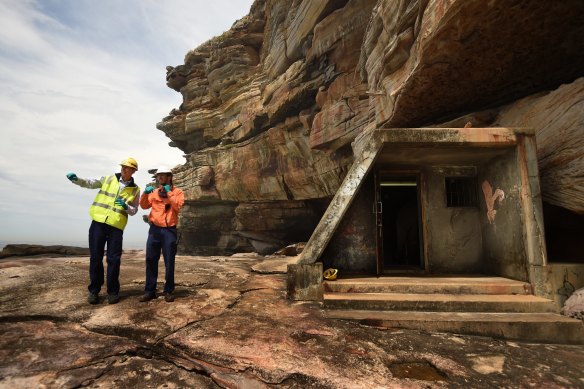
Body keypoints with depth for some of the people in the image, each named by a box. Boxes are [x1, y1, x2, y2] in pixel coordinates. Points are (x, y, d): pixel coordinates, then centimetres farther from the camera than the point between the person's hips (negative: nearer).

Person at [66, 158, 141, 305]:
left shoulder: (135, 189, 5)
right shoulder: (109, 179, 7)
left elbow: (134, 210, 6)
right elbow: (90, 183, 3)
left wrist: (126, 206, -14)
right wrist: (76, 179, -14)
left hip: (116, 226, -1)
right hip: (98, 222, 1)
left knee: (113, 259, 0)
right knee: (95, 257, 5)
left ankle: (112, 291, 12)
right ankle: (94, 290, 18)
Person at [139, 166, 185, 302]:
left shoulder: (177, 192, 2)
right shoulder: (154, 192, 11)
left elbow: (178, 205, -13)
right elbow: (144, 206, 7)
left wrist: (168, 193, -14)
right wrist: (145, 193, -8)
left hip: (169, 230, -3)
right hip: (154, 229, 3)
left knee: (169, 262, 2)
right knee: (151, 260, 5)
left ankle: (168, 291, 13)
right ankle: (150, 291, 14)